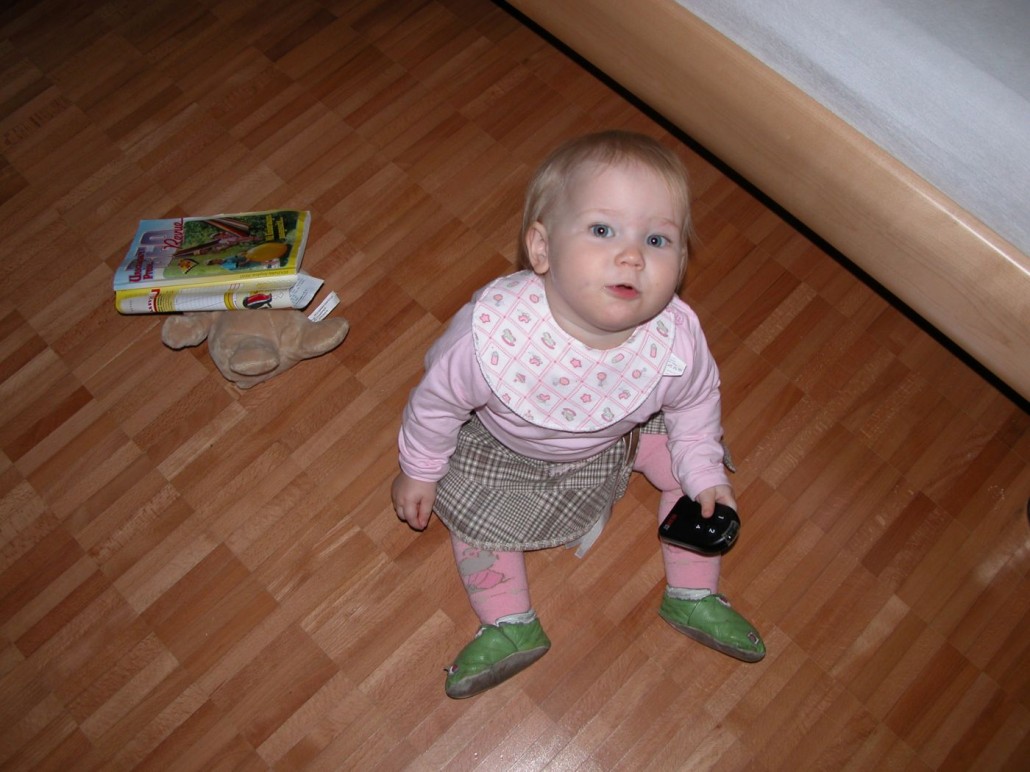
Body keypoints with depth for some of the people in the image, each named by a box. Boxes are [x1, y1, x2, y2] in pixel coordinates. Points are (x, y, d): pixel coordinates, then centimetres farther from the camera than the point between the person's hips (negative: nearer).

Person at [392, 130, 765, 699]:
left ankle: (692, 597, 22)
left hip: (622, 433, 2)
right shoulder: (493, 331, -44)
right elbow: (439, 398, -23)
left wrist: (703, 474, -6)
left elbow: (695, 403, -11)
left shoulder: (676, 343, -37)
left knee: (693, 466, -2)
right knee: (468, 509, -1)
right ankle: (511, 626, 23)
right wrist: (419, 470, -8)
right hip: (503, 443, -1)